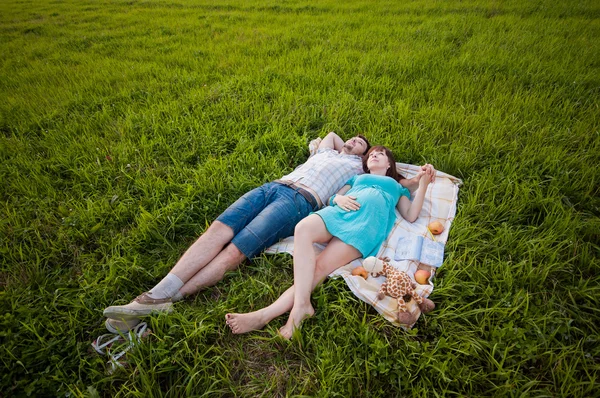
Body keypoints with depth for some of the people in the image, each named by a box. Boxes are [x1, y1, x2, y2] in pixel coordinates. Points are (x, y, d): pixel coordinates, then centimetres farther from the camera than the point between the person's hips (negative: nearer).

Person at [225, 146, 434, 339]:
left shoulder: (398, 187, 34)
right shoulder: (357, 177, 40)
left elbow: (411, 216, 18)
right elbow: (332, 197, 26)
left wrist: (422, 183, 12)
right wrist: (338, 198, 2)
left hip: (370, 220, -2)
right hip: (341, 211, 2)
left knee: (320, 266, -27)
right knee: (303, 228, -33)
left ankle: (266, 314, -37)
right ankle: (301, 304, -40)